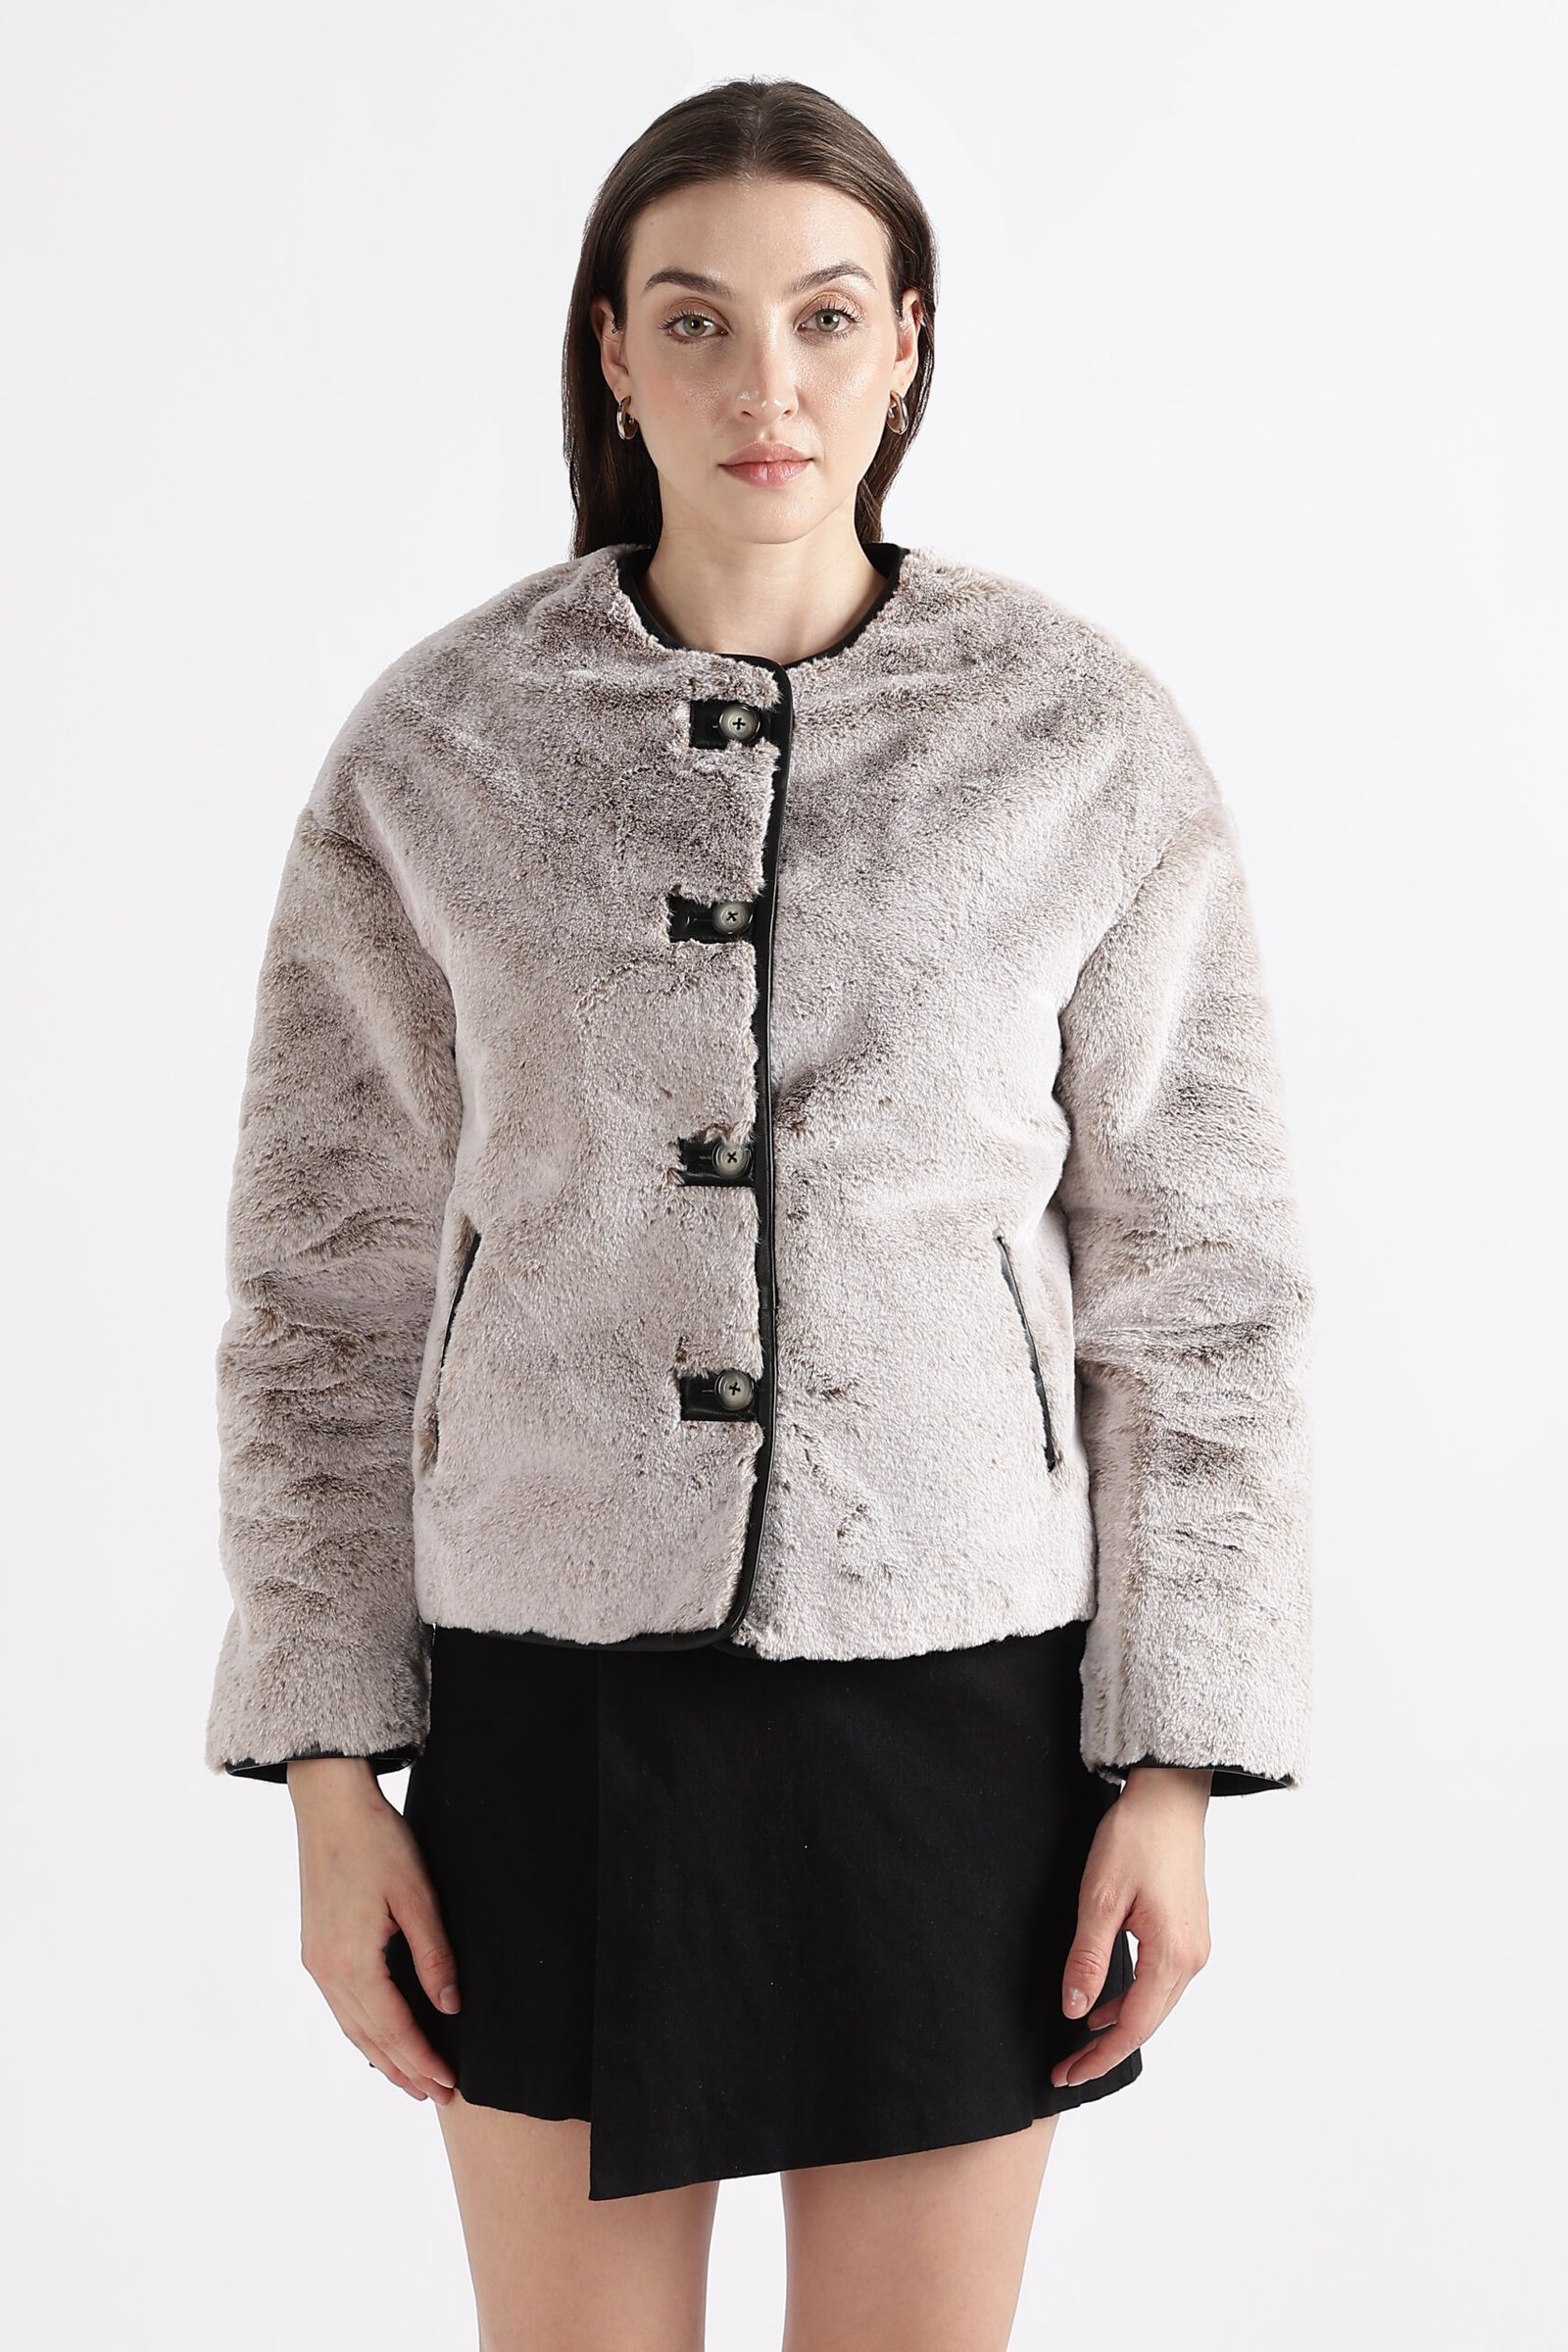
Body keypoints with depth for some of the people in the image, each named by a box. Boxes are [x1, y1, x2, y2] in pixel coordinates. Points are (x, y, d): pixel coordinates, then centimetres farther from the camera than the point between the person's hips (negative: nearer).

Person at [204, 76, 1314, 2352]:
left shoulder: (1089, 743, -5)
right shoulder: (437, 746, -3)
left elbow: (1192, 1280, -1)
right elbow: (330, 1274, 1)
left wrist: (1175, 1772, -4)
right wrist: (328, 1769, -1)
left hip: (950, 1694, 0)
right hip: (563, 1695, 1)